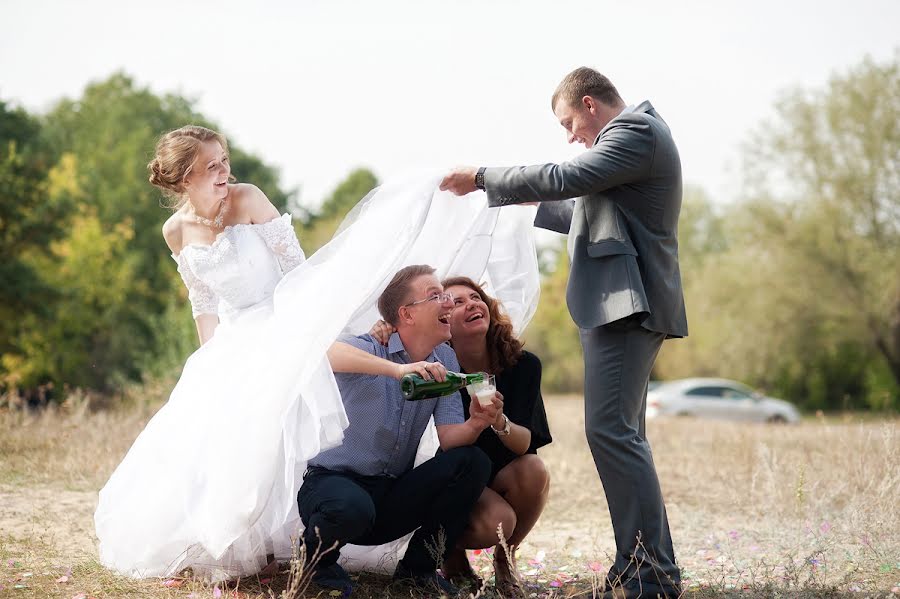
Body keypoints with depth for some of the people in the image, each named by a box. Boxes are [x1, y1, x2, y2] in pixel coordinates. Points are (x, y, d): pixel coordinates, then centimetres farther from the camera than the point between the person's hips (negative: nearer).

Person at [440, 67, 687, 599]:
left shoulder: (636, 130, -9)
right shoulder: (637, 132, 24)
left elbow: (563, 179, -19)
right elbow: (592, 214, 32)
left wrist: (482, 178, -10)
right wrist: (533, 201, 26)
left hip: (628, 302, -11)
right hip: (622, 304, 11)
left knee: (611, 430, -16)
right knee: (622, 436, 11)